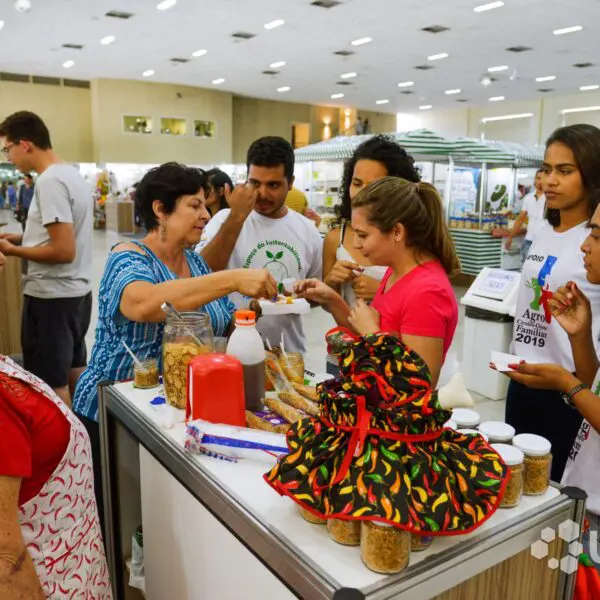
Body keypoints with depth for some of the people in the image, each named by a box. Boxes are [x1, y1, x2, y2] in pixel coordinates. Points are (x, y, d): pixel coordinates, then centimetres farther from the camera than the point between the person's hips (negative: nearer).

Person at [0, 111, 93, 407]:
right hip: (77, 292, 10)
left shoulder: (49, 181, -18)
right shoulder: (73, 175, 11)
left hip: (52, 297, -10)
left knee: (52, 386, 0)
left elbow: (64, 251, -22)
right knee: (73, 372, 18)